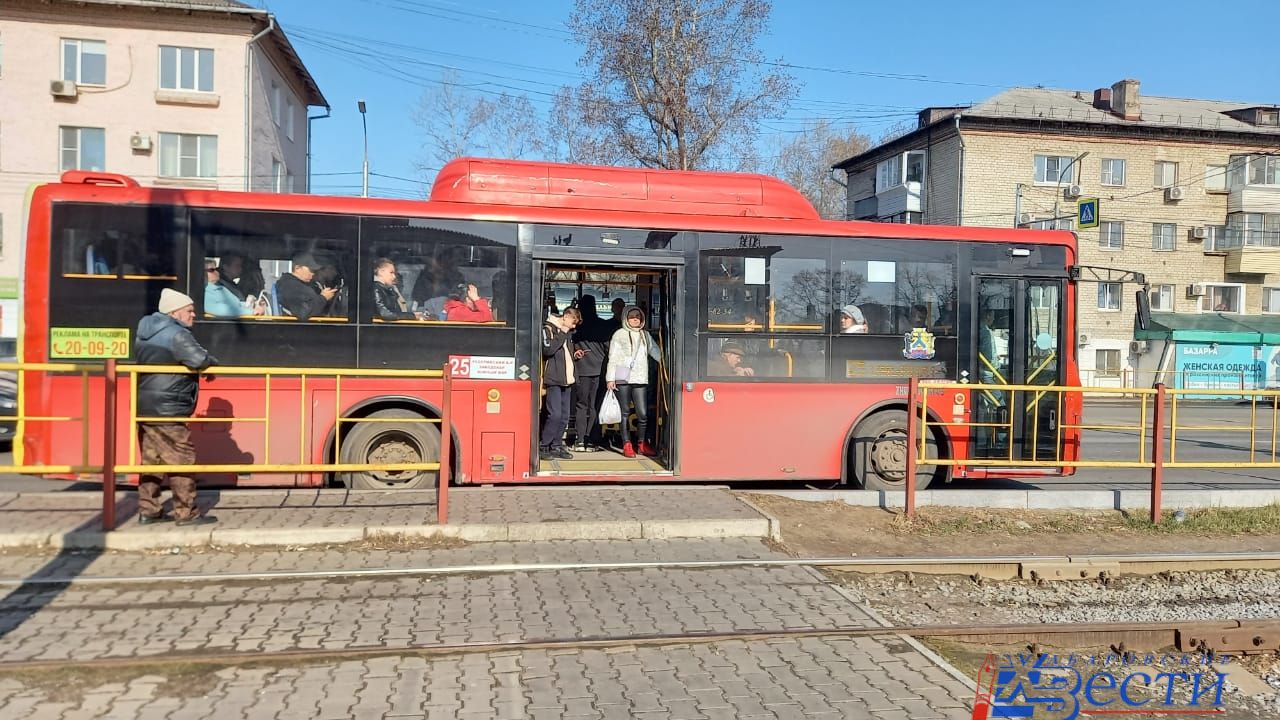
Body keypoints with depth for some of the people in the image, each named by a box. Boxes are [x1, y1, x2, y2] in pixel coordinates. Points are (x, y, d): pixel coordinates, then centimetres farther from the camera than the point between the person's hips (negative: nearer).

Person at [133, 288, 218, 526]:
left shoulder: (144, 333, 15)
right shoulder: (177, 335, -15)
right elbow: (199, 359, -28)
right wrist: (213, 362, -4)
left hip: (144, 407, 9)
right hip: (168, 410, -9)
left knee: (150, 459, 14)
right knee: (181, 460, -2)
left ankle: (148, 510, 19)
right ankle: (186, 513, 1)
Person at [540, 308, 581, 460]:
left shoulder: (567, 333, 21)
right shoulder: (548, 328, -4)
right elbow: (548, 349, -20)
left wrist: (574, 355, 13)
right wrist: (562, 335, -14)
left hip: (566, 380, 8)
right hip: (554, 380, -8)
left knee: (564, 416, 6)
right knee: (555, 414, -14)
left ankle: (556, 446, 14)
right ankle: (542, 446, -4)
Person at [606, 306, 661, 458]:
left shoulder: (645, 335, 16)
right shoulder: (619, 334, 4)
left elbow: (655, 351, 21)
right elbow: (613, 357, 1)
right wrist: (610, 378, -5)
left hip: (641, 379, 3)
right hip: (623, 379, -3)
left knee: (643, 413, -2)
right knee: (625, 412, 1)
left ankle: (642, 443, 14)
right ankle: (627, 445, 8)